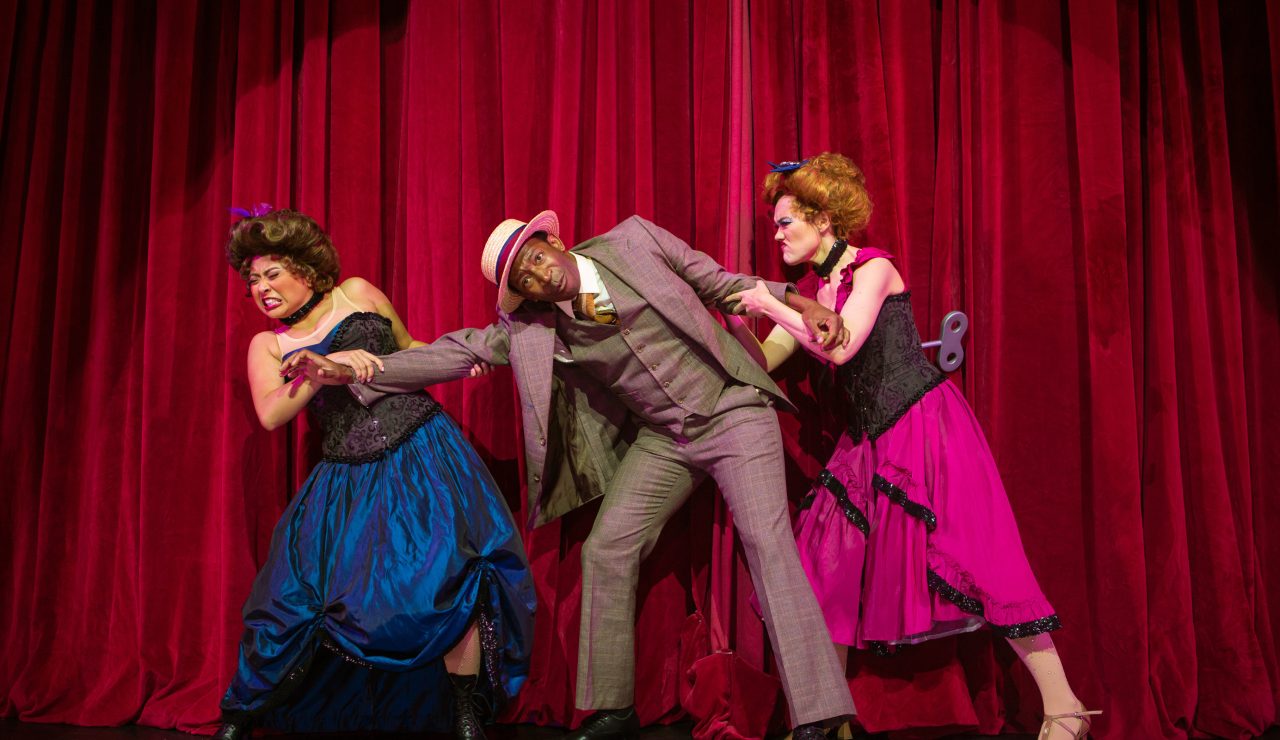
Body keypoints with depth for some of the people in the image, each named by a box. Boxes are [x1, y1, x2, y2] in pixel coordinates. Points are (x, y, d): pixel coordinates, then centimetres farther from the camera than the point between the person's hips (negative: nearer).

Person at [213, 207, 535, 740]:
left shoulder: (358, 294, 10)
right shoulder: (267, 346, 11)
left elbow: (408, 349, 22)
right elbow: (270, 415, -7)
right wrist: (330, 364, -16)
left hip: (423, 452, -1)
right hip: (351, 477, 1)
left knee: (452, 571, -17)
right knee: (298, 593, -1)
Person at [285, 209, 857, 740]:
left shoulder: (634, 241, -8)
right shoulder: (531, 327, -3)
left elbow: (720, 283, 2)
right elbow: (460, 351, -4)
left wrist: (798, 302, -7)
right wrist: (348, 371, -8)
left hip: (731, 410, -4)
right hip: (662, 440, 4)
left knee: (767, 540, -16)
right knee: (606, 552, -3)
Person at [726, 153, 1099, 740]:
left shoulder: (872, 268, -10)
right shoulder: (807, 292, 10)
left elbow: (840, 346, -24)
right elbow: (763, 360, 5)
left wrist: (771, 306, -17)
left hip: (926, 424, -7)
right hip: (871, 439, 7)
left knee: (970, 554, -8)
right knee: (833, 560, 2)